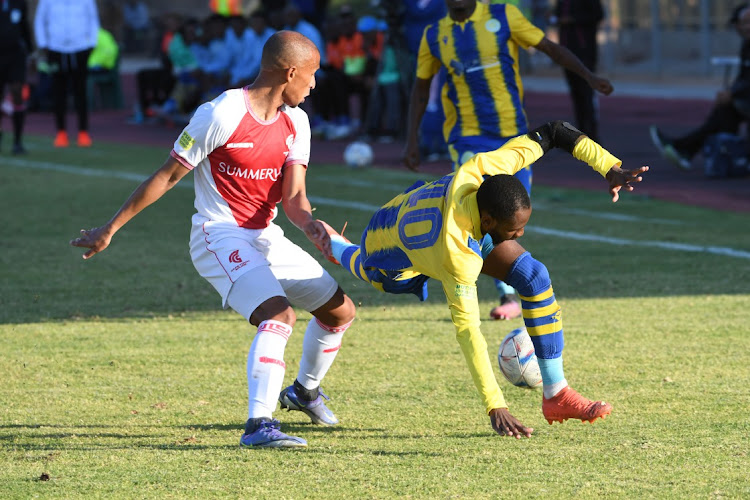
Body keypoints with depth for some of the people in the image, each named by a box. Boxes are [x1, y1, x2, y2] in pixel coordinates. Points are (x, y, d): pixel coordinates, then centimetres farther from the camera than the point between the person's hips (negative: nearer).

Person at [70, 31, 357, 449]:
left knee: (340, 310, 15)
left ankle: (305, 390, 40)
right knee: (279, 315, -30)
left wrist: (309, 224, -27)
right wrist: (110, 230, -7)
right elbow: (168, 176, -11)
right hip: (220, 238, -8)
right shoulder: (221, 116, -19)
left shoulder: (295, 123, 3)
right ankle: (259, 425, -35)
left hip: (266, 237, 8)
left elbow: (294, 196, -3)